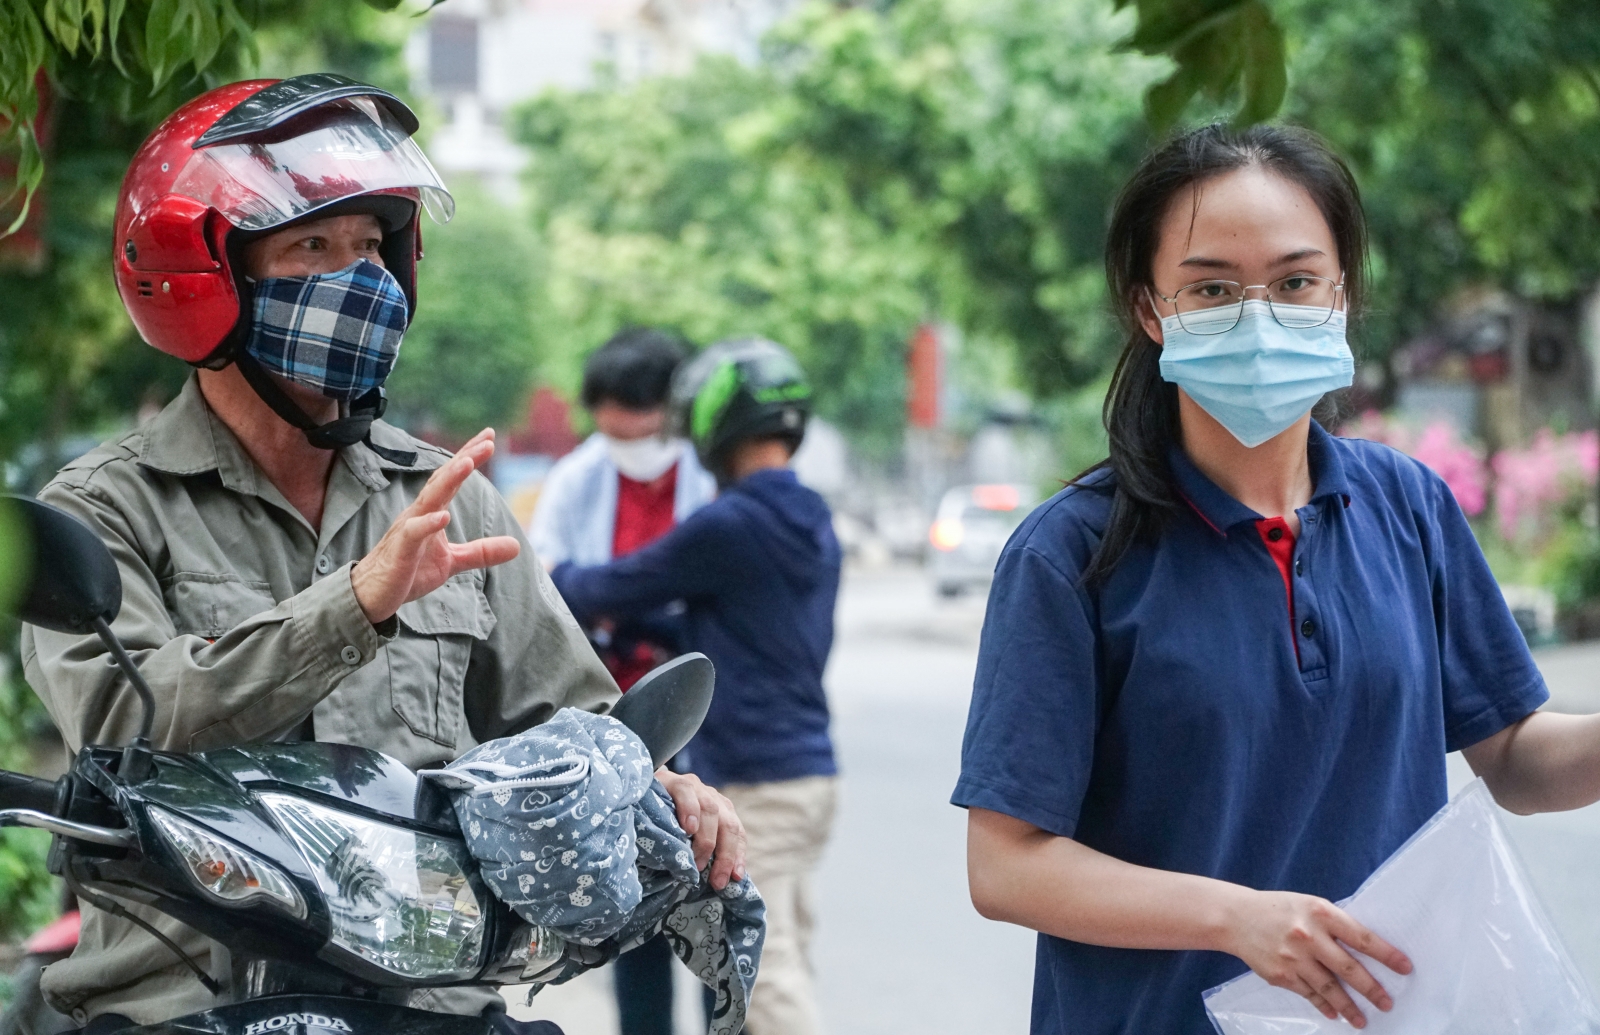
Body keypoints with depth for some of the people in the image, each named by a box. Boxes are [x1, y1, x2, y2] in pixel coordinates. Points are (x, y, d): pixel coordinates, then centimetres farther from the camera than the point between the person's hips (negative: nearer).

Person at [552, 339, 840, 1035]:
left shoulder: (726, 526, -15)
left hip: (752, 786, -8)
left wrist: (550, 581, 14)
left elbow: (617, 589, -5)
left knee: (765, 969, -6)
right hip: (812, 766, 9)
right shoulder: (815, 526, 11)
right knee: (786, 959, 13)